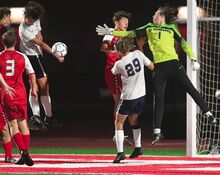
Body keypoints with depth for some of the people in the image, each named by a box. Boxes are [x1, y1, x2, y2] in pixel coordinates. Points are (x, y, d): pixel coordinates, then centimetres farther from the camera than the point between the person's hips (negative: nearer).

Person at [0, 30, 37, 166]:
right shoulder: (22, 57, 1)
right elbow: (32, 74, 6)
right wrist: (33, 89, 18)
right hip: (21, 93, 1)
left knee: (13, 123, 1)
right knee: (23, 123, 10)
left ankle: (23, 150, -16)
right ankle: (26, 153, 6)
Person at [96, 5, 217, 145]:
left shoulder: (171, 28, 9)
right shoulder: (149, 28, 16)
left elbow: (183, 43, 10)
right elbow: (130, 33, 18)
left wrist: (193, 59, 2)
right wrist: (111, 32, 15)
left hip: (173, 63, -2)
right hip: (159, 66, 2)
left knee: (190, 88, -6)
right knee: (158, 99, -2)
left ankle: (209, 114, 4)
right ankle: (157, 132, -2)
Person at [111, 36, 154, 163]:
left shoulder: (119, 64, -14)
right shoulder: (138, 54, -8)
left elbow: (114, 72, 8)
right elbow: (151, 66, 0)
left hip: (128, 97, -4)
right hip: (141, 95, 4)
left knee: (119, 123, 8)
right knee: (133, 120, 26)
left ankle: (120, 152, -5)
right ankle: (138, 147, 21)